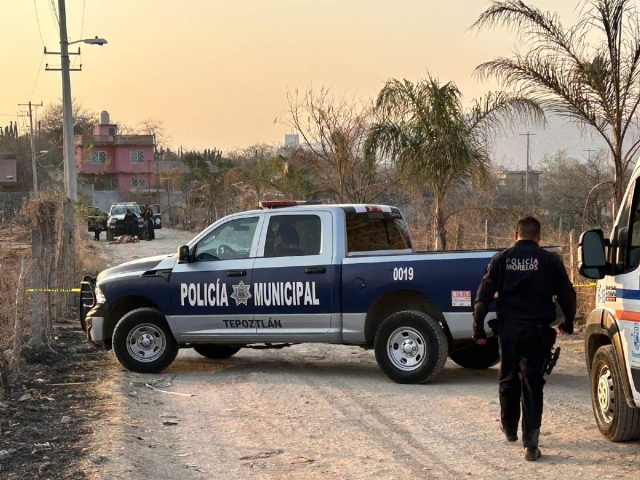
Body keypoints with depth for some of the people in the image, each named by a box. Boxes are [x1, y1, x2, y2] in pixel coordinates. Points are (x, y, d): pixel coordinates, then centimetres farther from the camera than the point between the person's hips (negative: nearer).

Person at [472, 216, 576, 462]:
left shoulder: (502, 259, 2)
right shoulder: (550, 261, -1)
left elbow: (484, 295, -2)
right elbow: (567, 295, 3)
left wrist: (478, 328, 3)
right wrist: (567, 323, 20)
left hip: (508, 330, 1)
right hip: (537, 331, -1)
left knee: (508, 380, 20)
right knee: (532, 385, 0)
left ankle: (509, 429, 37)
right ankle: (530, 444, -7)